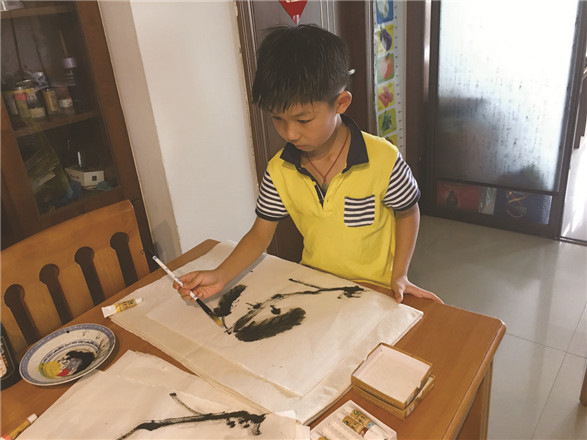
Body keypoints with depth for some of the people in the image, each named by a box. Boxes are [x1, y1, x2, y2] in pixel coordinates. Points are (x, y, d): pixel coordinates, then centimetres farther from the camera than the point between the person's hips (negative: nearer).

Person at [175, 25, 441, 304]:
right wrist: (220, 276, -12)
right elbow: (260, 234, 1)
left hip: (376, 291, 0)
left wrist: (399, 276, -6)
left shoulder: (383, 159, -15)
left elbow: (407, 213, 0)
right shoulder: (278, 171, -6)